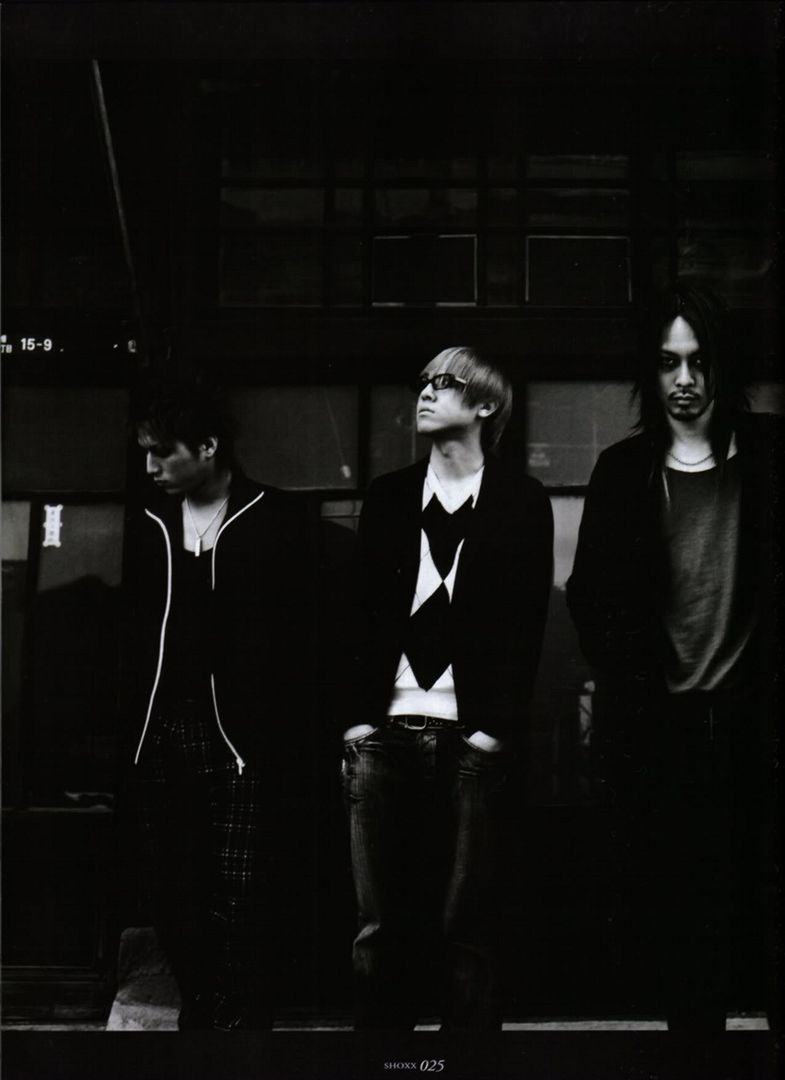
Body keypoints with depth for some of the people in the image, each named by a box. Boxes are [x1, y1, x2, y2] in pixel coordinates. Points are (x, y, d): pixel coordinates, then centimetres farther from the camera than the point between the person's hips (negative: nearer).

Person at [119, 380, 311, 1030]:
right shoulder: (148, 524, 10)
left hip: (238, 738, -4)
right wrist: (130, 724, 3)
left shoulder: (271, 520, -2)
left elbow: (292, 634, -4)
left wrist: (279, 732, -10)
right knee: (172, 895, 6)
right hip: (161, 734, 4)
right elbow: (132, 629, 11)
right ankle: (201, 1010, 20)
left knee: (239, 896, -6)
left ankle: (238, 1021, 5)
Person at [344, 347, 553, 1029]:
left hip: (470, 741, -3)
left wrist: (497, 729, -6)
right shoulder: (388, 497, 15)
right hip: (386, 735, 3)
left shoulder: (521, 503, 6)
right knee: (380, 928, 3)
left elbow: (526, 622, 1)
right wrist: (357, 717, 3)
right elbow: (362, 611, 12)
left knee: (466, 928, -2)